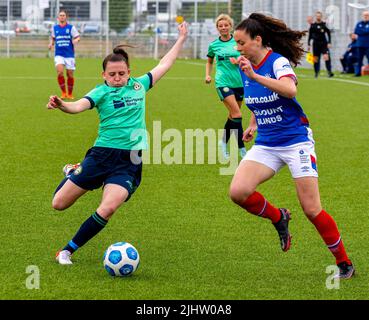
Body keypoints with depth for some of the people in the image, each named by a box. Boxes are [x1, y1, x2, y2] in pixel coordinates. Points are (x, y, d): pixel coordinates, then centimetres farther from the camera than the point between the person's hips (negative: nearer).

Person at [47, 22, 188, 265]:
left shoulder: (139, 86, 10)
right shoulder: (101, 92, -2)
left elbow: (164, 65, 24)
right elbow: (79, 106, -21)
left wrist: (182, 38, 30)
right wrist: (61, 105, -43)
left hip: (130, 161, 1)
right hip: (102, 154, -1)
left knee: (108, 209, -23)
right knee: (59, 204, 3)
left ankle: (68, 251, -7)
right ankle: (71, 174, 40)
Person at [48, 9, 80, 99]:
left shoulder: (71, 27, 1)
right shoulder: (54, 28, 9)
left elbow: (78, 38, -1)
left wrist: (75, 41, -23)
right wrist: (51, 43, 2)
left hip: (69, 54, -1)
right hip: (59, 54, 1)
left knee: (70, 74, 2)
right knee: (60, 72, -19)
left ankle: (70, 94, 22)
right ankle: (63, 92, -4)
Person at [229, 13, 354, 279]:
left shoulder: (278, 62, -15)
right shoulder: (245, 68, 6)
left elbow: (290, 90, -37)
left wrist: (255, 76, -42)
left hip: (296, 141, -6)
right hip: (266, 145, 6)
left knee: (311, 209, -7)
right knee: (238, 191, -18)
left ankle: (344, 263, 12)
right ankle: (278, 218, 10)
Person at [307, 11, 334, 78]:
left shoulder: (324, 24, 1)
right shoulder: (313, 25, 4)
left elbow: (328, 34, 7)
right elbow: (310, 36, 9)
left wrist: (329, 43, -1)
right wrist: (308, 45, 6)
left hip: (324, 43, -2)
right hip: (316, 44, 2)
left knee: (326, 57, -16)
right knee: (316, 58, 4)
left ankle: (329, 72, -16)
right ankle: (316, 72, 17)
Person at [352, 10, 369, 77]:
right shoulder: (359, 24, 14)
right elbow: (356, 32, 4)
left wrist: (360, 32, -6)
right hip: (360, 45, 4)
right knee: (359, 59, 4)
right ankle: (358, 72, 8)